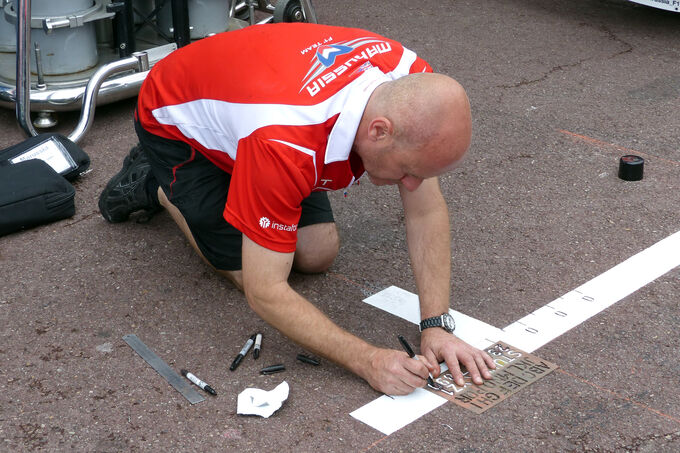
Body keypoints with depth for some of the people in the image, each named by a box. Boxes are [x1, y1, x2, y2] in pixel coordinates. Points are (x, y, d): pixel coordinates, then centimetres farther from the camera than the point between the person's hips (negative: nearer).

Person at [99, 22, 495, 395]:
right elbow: (264, 292, -39)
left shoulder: (415, 88, -29)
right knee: (249, 271, -10)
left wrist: (436, 325, -27)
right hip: (177, 123, -6)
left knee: (319, 253, -2)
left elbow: (427, 210, -18)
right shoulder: (286, 143, -47)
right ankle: (158, 185, 13)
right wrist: (367, 360, -43)